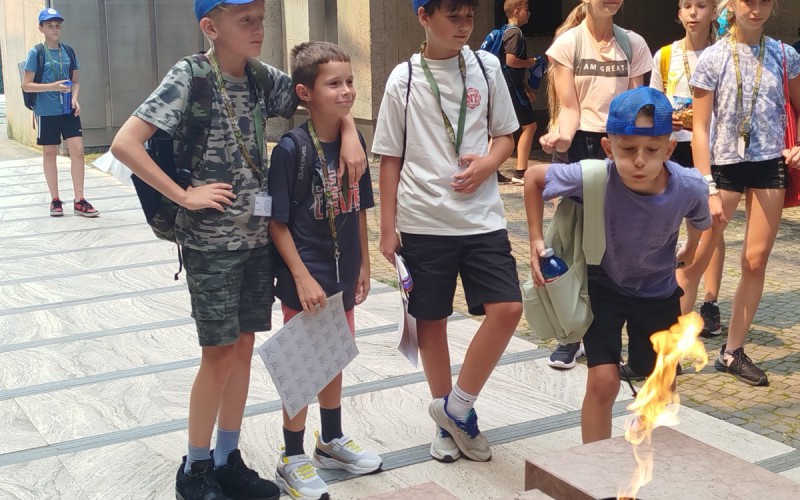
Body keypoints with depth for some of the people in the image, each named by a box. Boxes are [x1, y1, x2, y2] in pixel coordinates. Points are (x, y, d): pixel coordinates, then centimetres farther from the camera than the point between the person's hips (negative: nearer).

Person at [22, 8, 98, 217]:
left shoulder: (69, 51, 7)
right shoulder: (36, 53, -5)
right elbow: (26, 85, -7)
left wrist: (75, 98, -4)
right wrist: (52, 86, -20)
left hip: (69, 111, 3)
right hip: (46, 112, -3)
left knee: (77, 150, -5)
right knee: (49, 153, 7)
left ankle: (79, 201, 0)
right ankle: (55, 200, 18)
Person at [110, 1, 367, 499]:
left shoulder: (260, 76, 3)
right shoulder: (190, 76, -13)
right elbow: (125, 143, -19)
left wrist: (350, 135, -4)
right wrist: (184, 196, -18)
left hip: (256, 235, 6)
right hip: (211, 240, -6)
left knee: (244, 347, 11)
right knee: (220, 353, 1)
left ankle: (228, 460, 26)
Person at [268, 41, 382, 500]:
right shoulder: (291, 149, -18)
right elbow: (277, 222, -16)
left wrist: (363, 265, 10)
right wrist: (302, 277, -19)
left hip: (342, 275, 6)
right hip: (305, 278, -6)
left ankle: (332, 442, 39)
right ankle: (293, 460, 22)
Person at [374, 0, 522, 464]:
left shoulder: (486, 67, 3)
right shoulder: (403, 79, -2)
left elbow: (505, 136, 11)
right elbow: (390, 159, 2)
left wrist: (488, 163, -11)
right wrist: (387, 229, 0)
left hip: (482, 217, 2)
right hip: (423, 222, -1)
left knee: (507, 309, -10)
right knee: (432, 321, 8)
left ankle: (456, 406, 9)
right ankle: (448, 420, 28)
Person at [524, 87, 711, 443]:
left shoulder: (690, 187, -29)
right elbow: (534, 176, -15)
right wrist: (536, 241, -16)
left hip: (659, 292, 2)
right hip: (602, 285, -2)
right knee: (603, 381, -10)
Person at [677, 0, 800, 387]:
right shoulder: (713, 58, -6)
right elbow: (701, 128, -7)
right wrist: (708, 189, -13)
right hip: (724, 164, -3)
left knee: (756, 261, 4)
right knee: (695, 258, -2)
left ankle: (732, 352, 16)